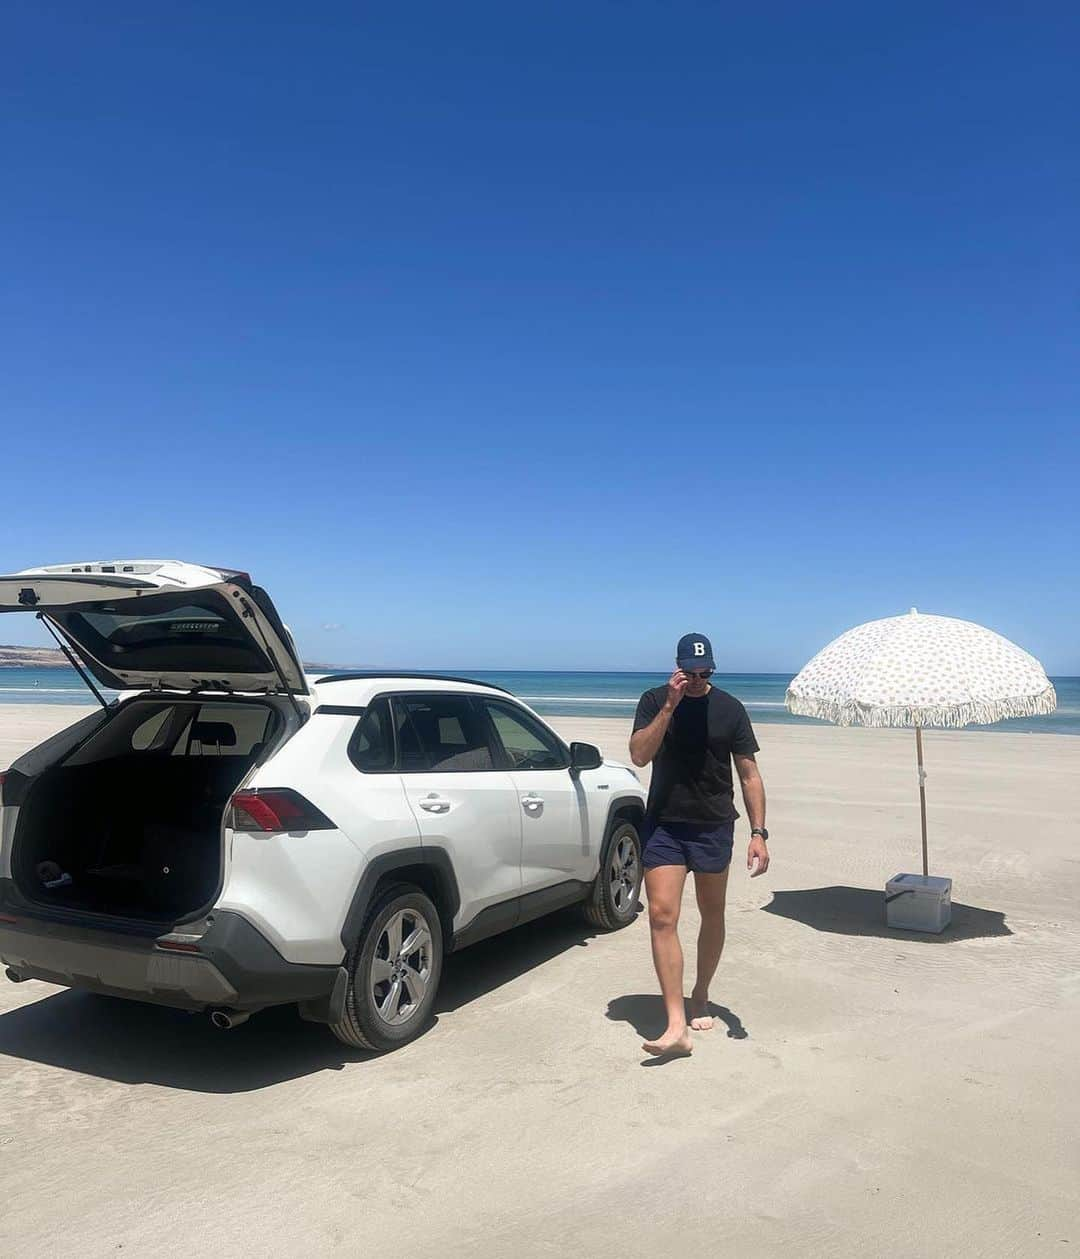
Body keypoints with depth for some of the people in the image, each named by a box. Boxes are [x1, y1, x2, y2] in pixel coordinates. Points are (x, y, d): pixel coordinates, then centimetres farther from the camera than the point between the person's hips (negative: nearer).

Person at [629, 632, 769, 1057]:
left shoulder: (729, 709, -1)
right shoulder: (654, 701, -1)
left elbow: (749, 775, 0)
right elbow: (639, 755, -14)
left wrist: (759, 833, -7)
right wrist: (670, 705, -20)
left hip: (714, 827, 1)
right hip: (664, 826, -1)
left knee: (712, 915, 13)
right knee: (662, 916, -11)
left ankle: (700, 999, 35)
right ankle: (676, 1026, -9)